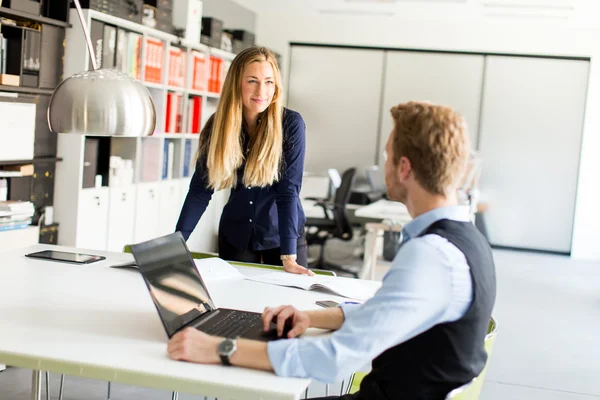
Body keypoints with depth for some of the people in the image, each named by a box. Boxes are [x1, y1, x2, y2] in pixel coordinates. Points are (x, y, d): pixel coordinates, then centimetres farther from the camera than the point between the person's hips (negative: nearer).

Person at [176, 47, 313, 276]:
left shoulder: (291, 124, -17)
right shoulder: (218, 126, -10)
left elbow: (288, 190, -21)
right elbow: (200, 189, -9)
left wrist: (289, 257, -26)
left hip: (281, 234, -2)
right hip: (235, 235, 2)